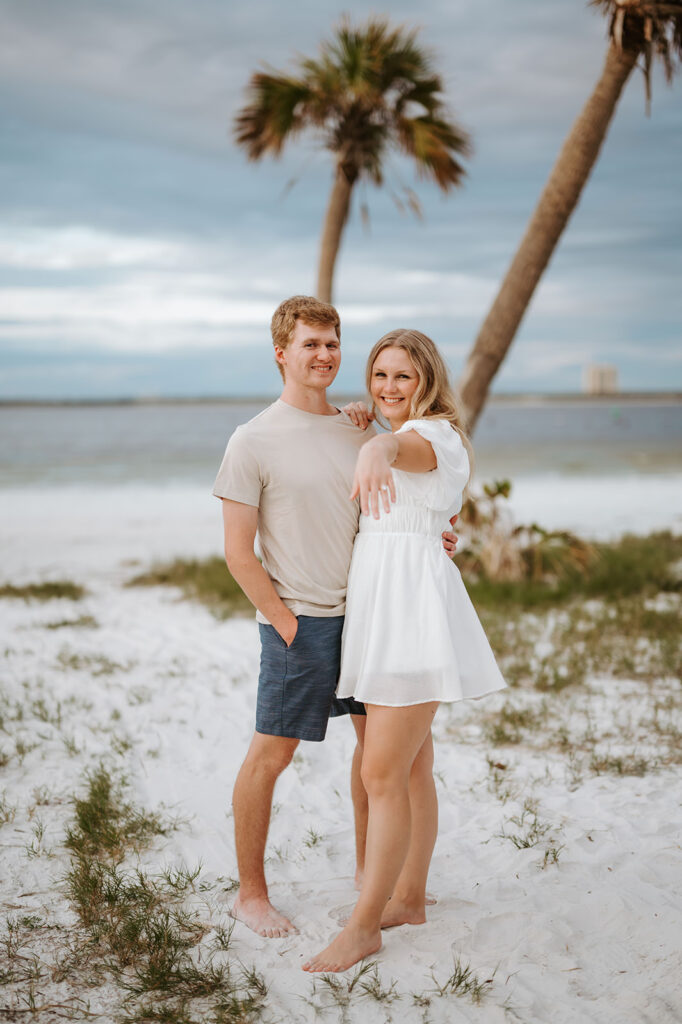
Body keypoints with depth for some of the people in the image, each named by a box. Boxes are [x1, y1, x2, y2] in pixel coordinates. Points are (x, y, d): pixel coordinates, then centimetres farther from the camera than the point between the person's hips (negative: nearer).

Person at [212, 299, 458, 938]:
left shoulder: (357, 432, 9)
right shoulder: (253, 442, -8)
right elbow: (238, 554, -9)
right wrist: (285, 622, -12)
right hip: (299, 620, -6)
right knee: (270, 754, 1)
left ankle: (368, 868, 32)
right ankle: (250, 893, 15)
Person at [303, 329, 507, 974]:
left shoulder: (435, 432, -14)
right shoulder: (403, 438, 19)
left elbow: (403, 448, -37)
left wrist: (375, 452, -60)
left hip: (413, 610, -10)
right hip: (378, 608, 10)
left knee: (382, 775, -8)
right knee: (409, 768, 16)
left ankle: (362, 928, -1)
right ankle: (409, 899, 27)